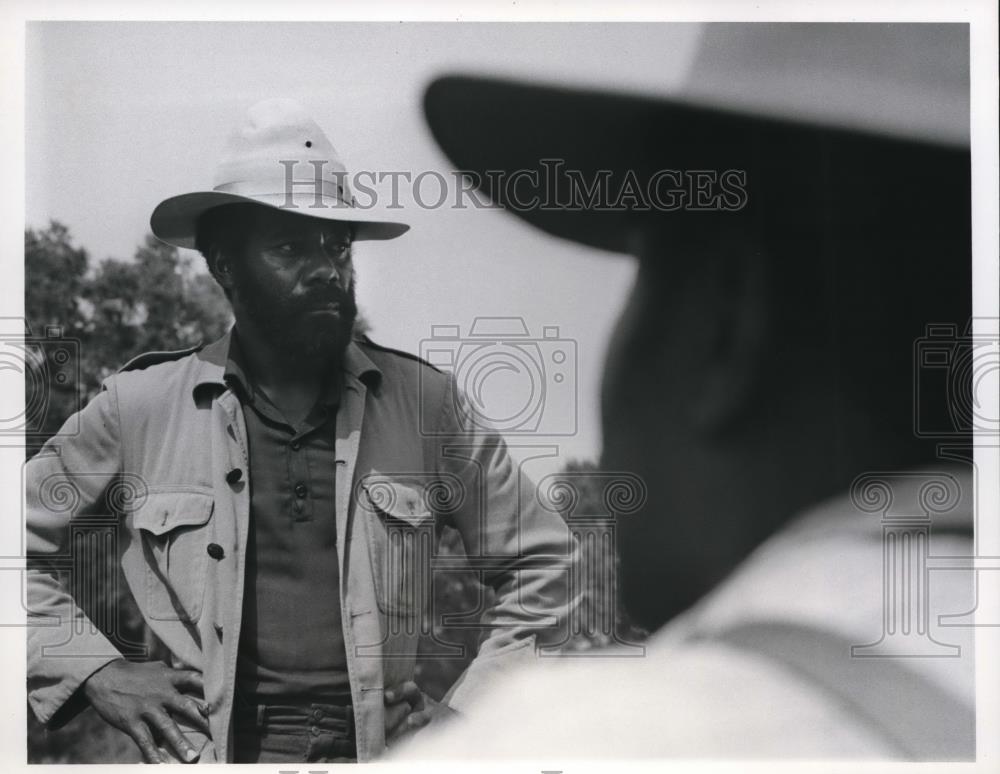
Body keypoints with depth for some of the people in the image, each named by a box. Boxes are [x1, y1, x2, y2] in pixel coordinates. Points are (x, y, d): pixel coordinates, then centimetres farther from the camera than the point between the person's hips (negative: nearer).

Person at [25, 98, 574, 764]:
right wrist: (98, 671, 5)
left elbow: (539, 562, 17)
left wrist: (467, 711, 9)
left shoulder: (423, 402, 7)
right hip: (210, 749, 0)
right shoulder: (140, 405, 6)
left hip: (383, 749, 1)